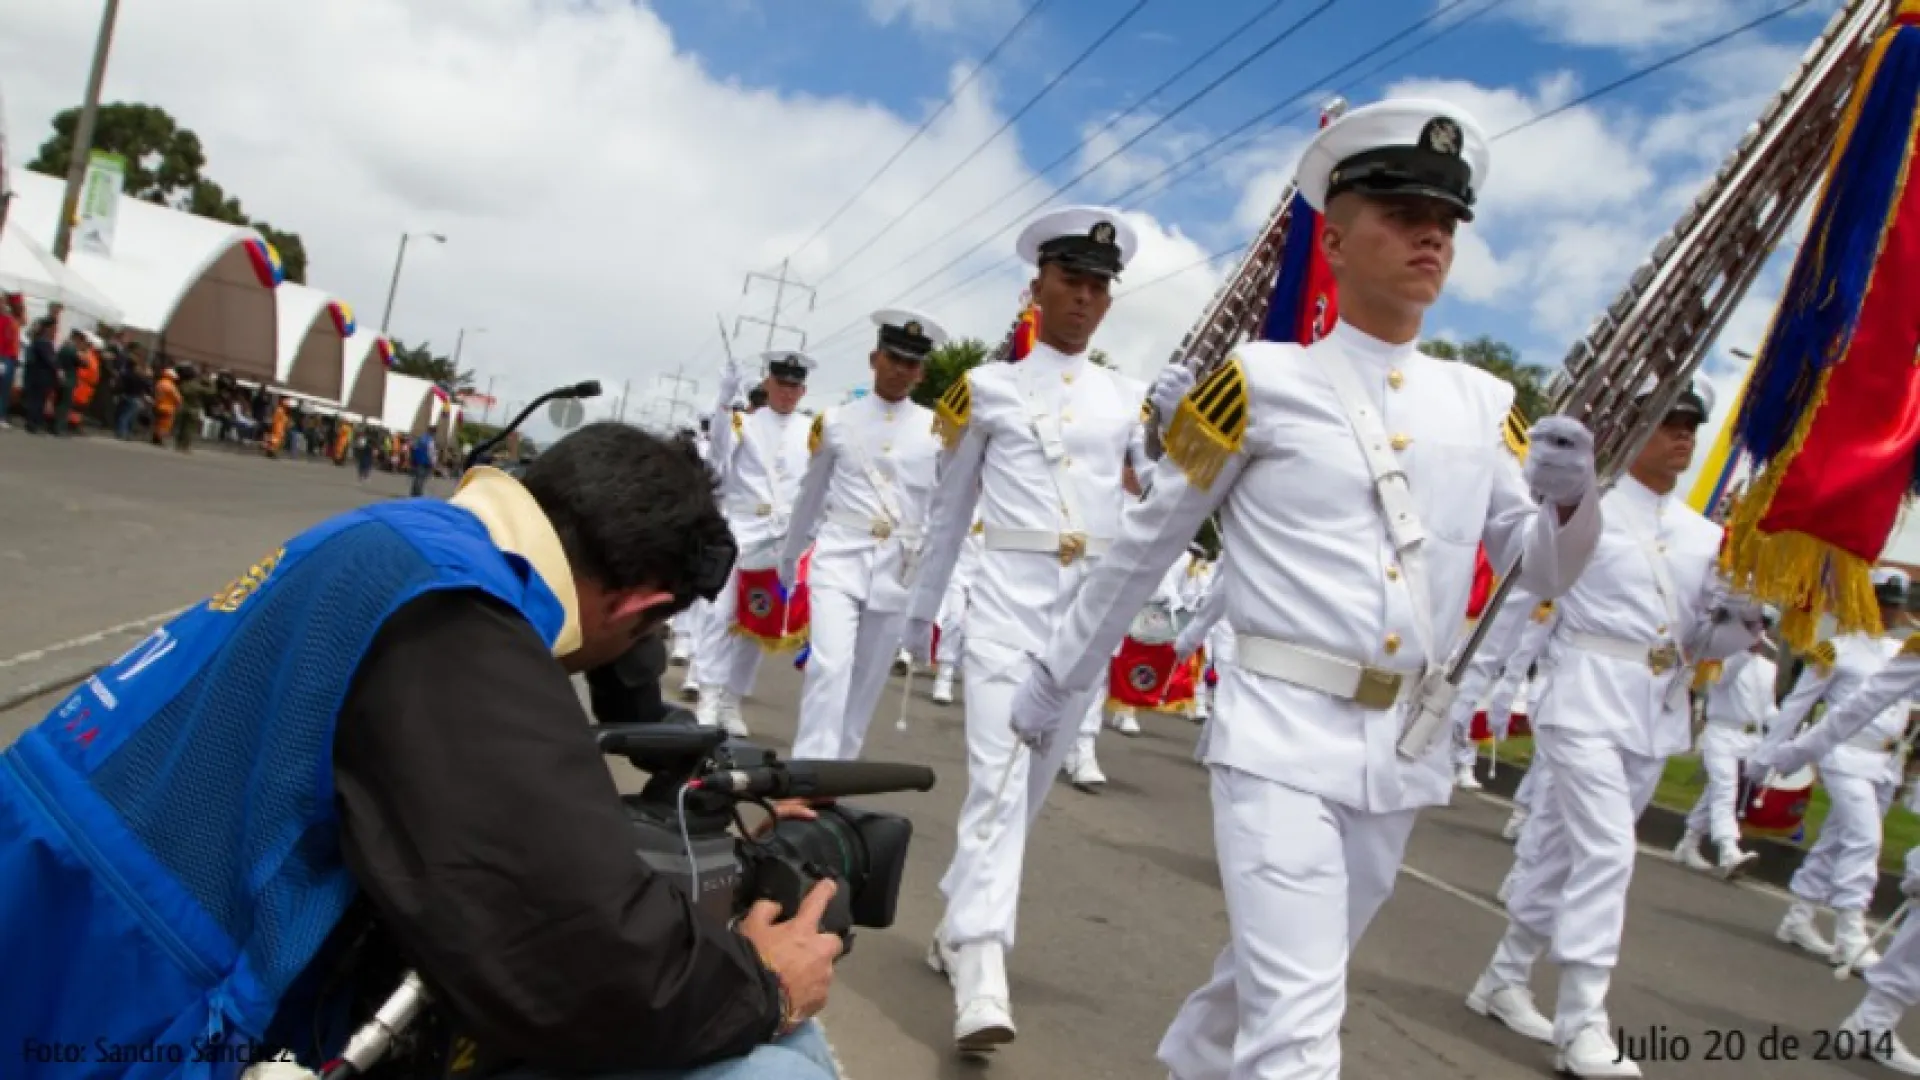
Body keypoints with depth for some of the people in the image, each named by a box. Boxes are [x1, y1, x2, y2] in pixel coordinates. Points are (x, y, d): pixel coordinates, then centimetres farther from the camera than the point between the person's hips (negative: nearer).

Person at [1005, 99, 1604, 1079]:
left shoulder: (1482, 403, 8)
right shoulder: (1262, 382, -5)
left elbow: (1542, 573, 12)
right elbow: (1145, 544, 2)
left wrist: (1570, 498, -11)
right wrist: (1058, 673, 8)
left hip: (1405, 751, 5)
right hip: (1281, 735, -5)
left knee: (1278, 977, 21)